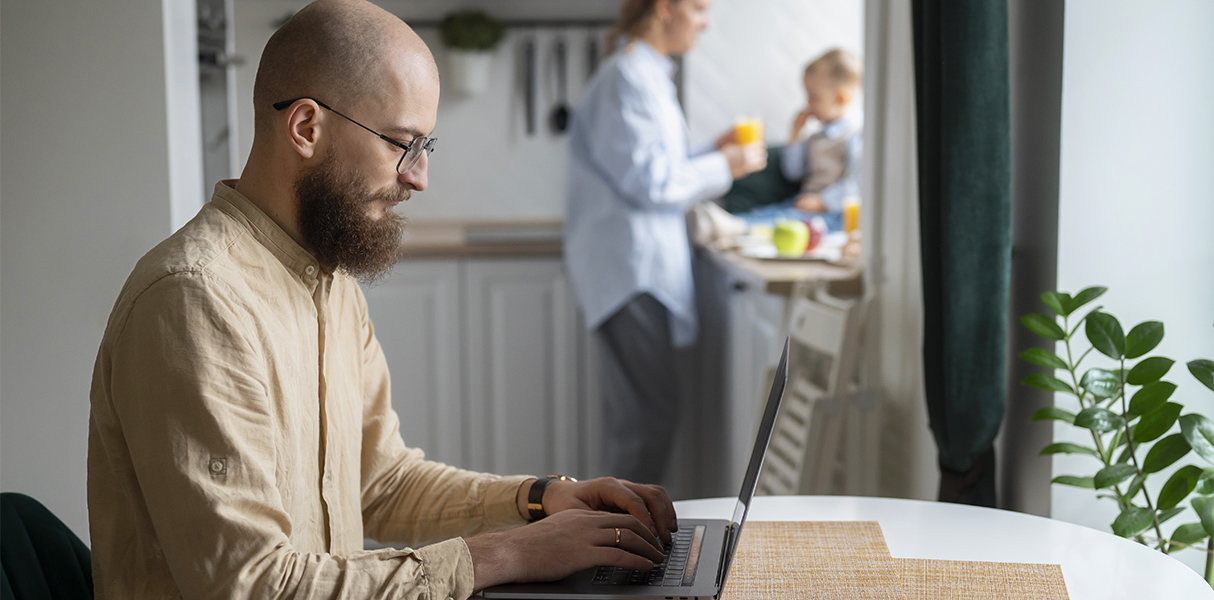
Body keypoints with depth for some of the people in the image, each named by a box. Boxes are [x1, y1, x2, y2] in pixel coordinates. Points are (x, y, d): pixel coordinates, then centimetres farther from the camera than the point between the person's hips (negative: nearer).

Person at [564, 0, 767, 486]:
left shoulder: (646, 73, 19)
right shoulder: (631, 77, -13)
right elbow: (649, 180, -17)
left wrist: (711, 152, 15)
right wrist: (724, 167, -6)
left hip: (640, 262, 10)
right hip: (630, 266, -10)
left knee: (636, 410, 10)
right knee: (651, 411, -11)